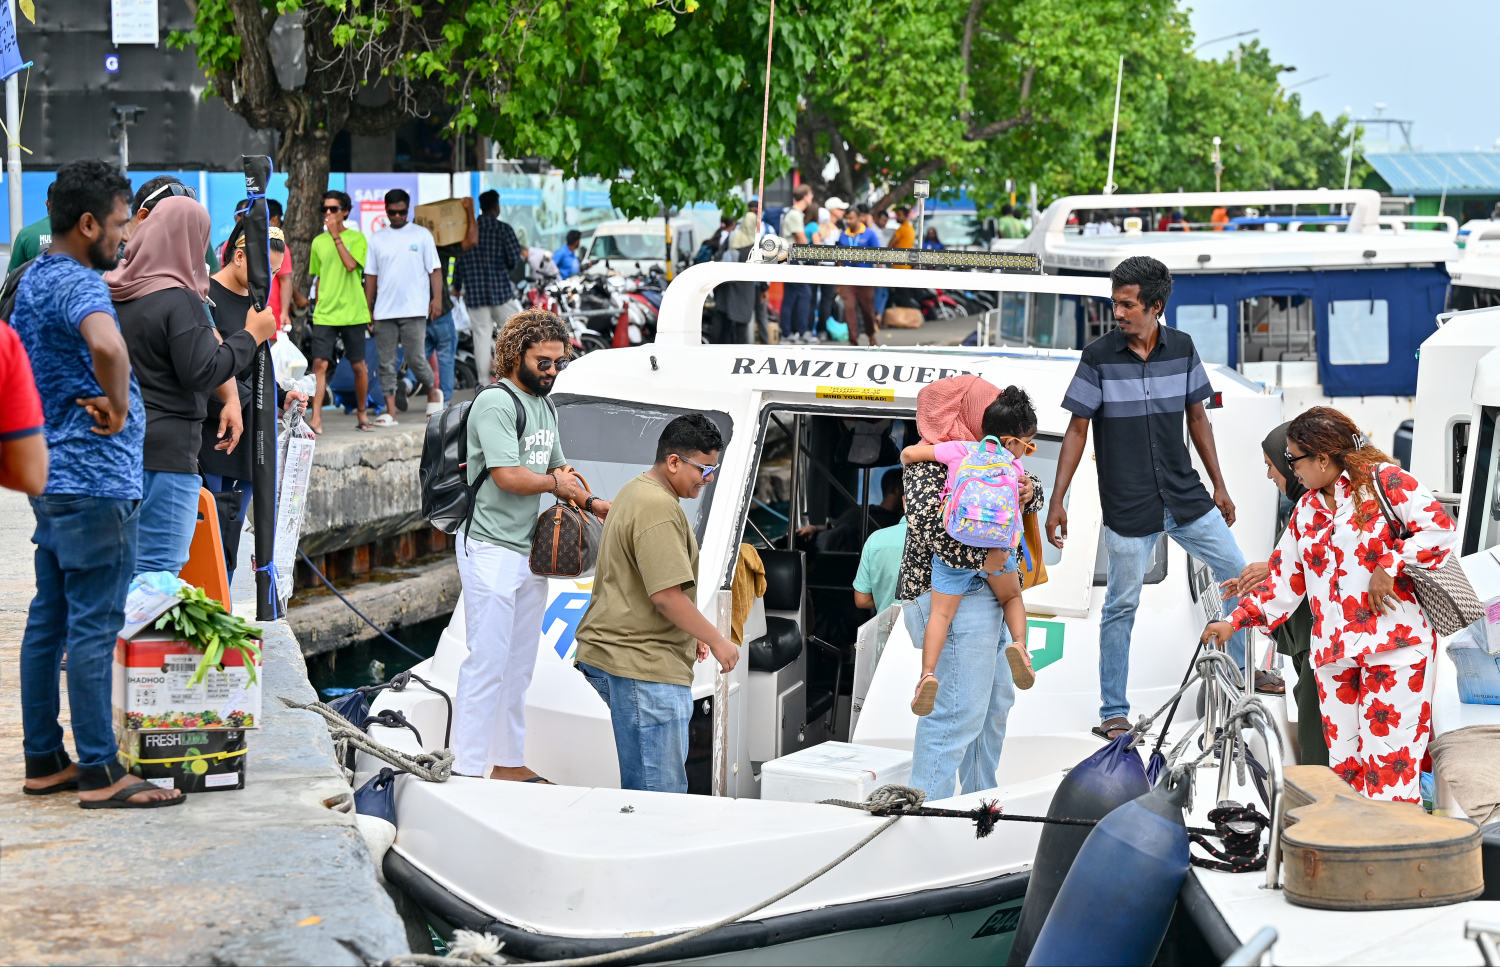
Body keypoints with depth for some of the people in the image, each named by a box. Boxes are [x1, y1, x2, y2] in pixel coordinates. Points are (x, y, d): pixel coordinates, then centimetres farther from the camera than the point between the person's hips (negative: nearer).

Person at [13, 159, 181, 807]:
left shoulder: (33, 279, 14)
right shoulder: (77, 284, -18)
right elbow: (107, 345, -40)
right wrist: (119, 408, -23)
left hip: (52, 478, 10)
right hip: (94, 482, -10)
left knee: (49, 620, 13)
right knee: (94, 626, -5)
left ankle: (43, 760, 19)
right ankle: (100, 772, -1)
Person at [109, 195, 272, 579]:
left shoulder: (109, 293, 9)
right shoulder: (178, 299, -15)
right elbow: (202, 373, -16)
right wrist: (252, 335, -7)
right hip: (166, 451, -8)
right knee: (160, 568, -6)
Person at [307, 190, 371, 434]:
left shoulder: (356, 238, -1)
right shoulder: (318, 242, 12)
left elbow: (351, 265, -18)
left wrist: (336, 236, -17)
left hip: (352, 313, -2)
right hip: (324, 314, 2)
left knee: (358, 366, 5)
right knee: (320, 363, -10)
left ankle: (362, 415, 22)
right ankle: (316, 419, -13)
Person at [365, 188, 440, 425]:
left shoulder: (421, 235, 5)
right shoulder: (377, 239, 12)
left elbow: (434, 270, 4)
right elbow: (371, 276, 15)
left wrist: (437, 298, -8)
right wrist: (367, 308, 12)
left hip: (414, 309, -3)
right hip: (384, 312, 3)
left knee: (416, 358, -7)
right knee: (386, 363, 1)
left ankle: (433, 392, 19)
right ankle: (390, 411, 4)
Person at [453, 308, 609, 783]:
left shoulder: (546, 407, 16)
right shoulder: (496, 403, -13)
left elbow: (559, 471, 24)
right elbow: (508, 476, -21)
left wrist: (592, 503, 6)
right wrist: (556, 483, -4)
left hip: (531, 551, 9)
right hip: (491, 551, -9)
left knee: (519, 666, 14)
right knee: (487, 663, -9)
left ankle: (509, 762, 22)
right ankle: (467, 768, -6)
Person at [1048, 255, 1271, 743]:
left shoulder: (1181, 348, 0)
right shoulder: (1098, 356, -9)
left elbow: (1197, 417, 11)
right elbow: (1077, 430, -4)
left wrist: (1218, 486, 13)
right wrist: (1056, 502, -8)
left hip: (1185, 498, 4)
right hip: (1127, 507, -4)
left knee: (1239, 574, 9)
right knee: (1121, 606, 2)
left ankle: (1240, 671, 31)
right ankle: (1113, 711, 13)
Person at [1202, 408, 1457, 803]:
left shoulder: (1383, 480, -2)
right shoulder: (1306, 510, 19)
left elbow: (1440, 528, -12)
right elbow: (1285, 581, 22)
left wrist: (1390, 566, -16)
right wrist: (1236, 621, 15)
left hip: (1394, 641, -7)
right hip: (1334, 651, 7)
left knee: (1388, 756, -9)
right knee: (1343, 761, 3)